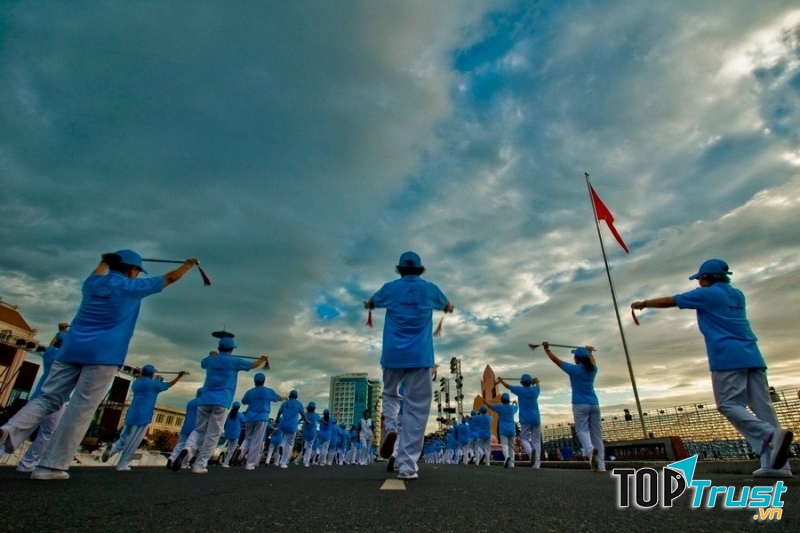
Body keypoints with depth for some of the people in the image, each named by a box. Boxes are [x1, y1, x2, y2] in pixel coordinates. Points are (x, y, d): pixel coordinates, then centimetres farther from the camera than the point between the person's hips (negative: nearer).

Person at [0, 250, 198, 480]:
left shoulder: (93, 283, 16)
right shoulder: (132, 287, 1)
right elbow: (169, 278, 10)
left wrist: (105, 261, 61)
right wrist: (188, 265, 24)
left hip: (71, 349, 6)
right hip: (103, 354, -6)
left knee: (48, 398, 11)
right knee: (81, 410, -3)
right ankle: (51, 466, -3)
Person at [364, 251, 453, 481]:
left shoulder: (390, 288, 6)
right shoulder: (429, 289, 6)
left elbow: (369, 304, 25)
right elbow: (449, 308, 26)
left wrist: (368, 304, 46)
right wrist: (445, 306, 47)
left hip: (393, 355, 1)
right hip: (420, 357, -1)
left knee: (390, 394, 25)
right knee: (416, 409, 1)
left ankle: (390, 427, -3)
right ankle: (407, 467, -4)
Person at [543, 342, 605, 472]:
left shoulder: (574, 369, -4)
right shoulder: (592, 369, 10)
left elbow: (556, 360, 4)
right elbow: (592, 361, 35)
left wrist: (546, 349, 16)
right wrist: (589, 352, 53)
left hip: (580, 405, -5)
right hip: (594, 404, 5)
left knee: (582, 430, -6)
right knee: (596, 433, 6)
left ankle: (590, 449, -37)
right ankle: (601, 465, 2)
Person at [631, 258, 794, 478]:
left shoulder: (707, 294, 0)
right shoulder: (737, 295, 20)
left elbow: (668, 301, 4)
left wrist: (643, 303, 16)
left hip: (728, 358, -8)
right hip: (753, 357, 8)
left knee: (728, 404, -5)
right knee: (762, 406, 3)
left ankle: (772, 434, -25)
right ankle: (775, 464, -2)